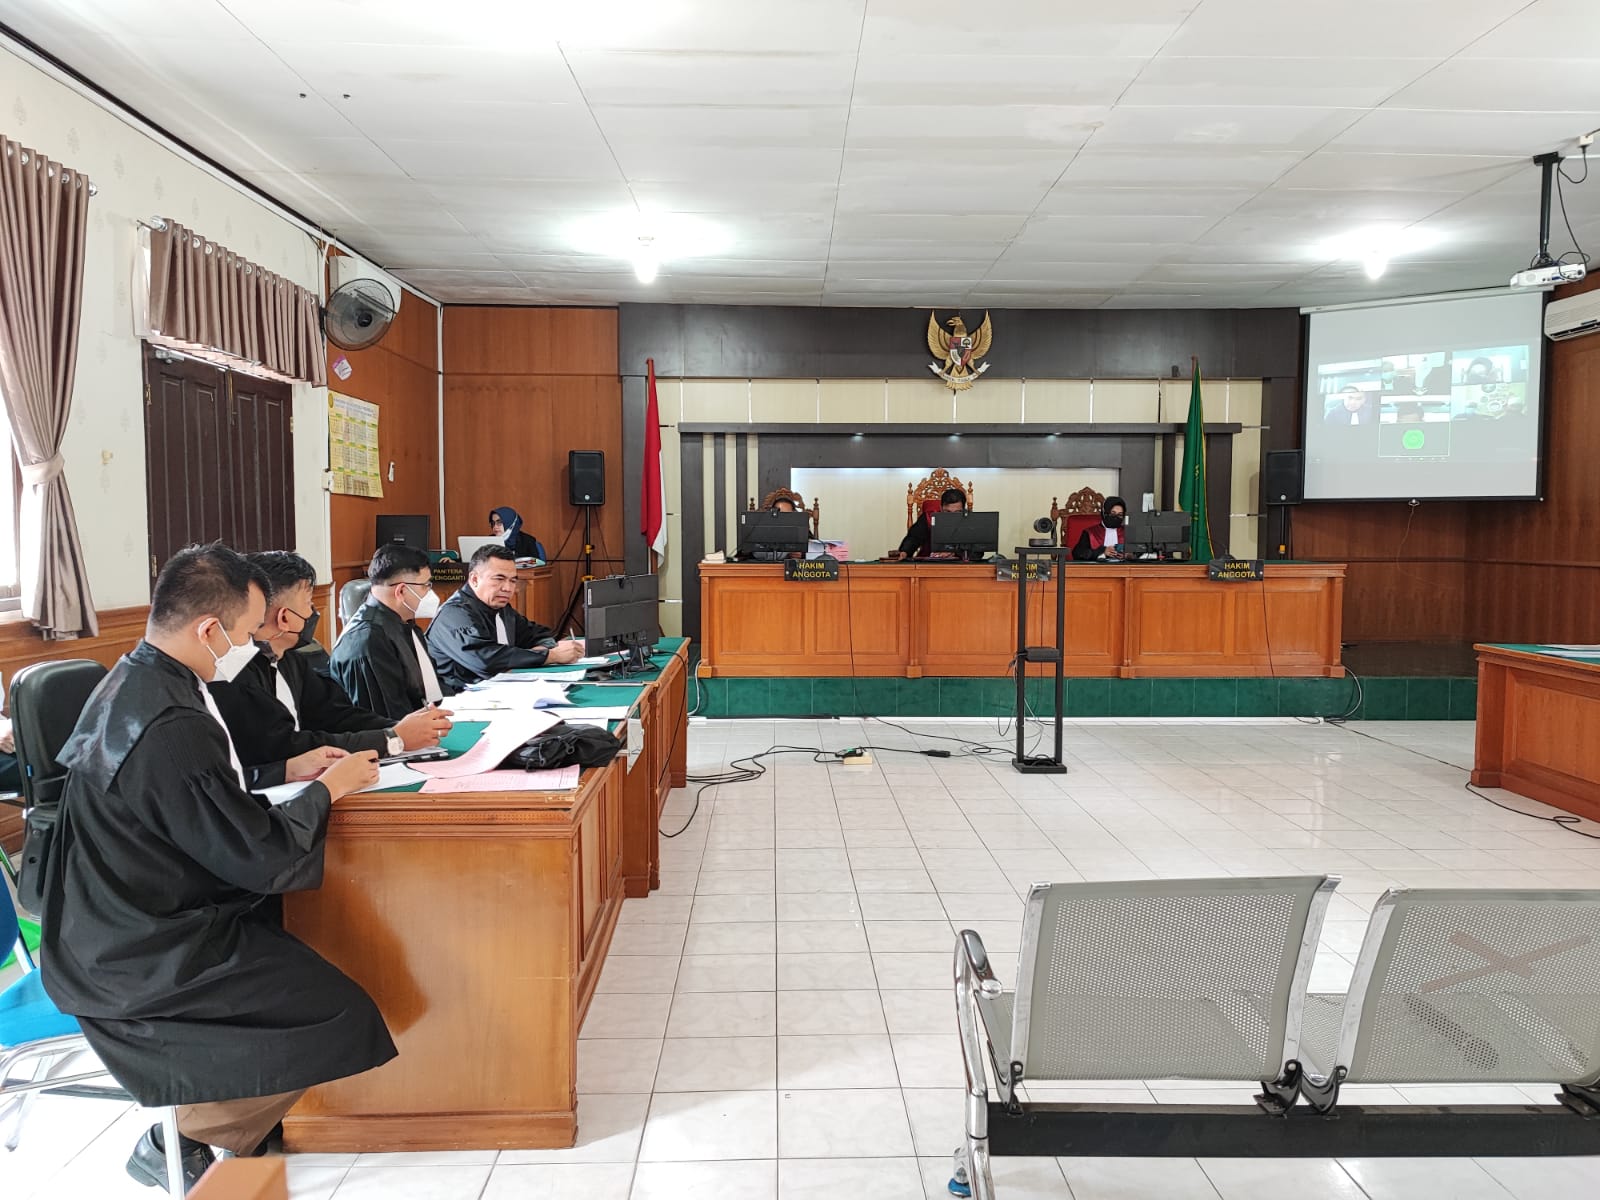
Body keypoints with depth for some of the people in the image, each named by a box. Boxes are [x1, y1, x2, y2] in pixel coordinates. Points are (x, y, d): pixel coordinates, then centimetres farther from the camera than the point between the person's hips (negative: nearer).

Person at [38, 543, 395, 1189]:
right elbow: (262, 858, -25)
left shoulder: (130, 681, 3)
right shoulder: (173, 728, -30)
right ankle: (182, 1139, 7)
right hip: (142, 959, -11)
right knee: (340, 1013, -12)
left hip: (111, 928, 11)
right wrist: (327, 788, -10)